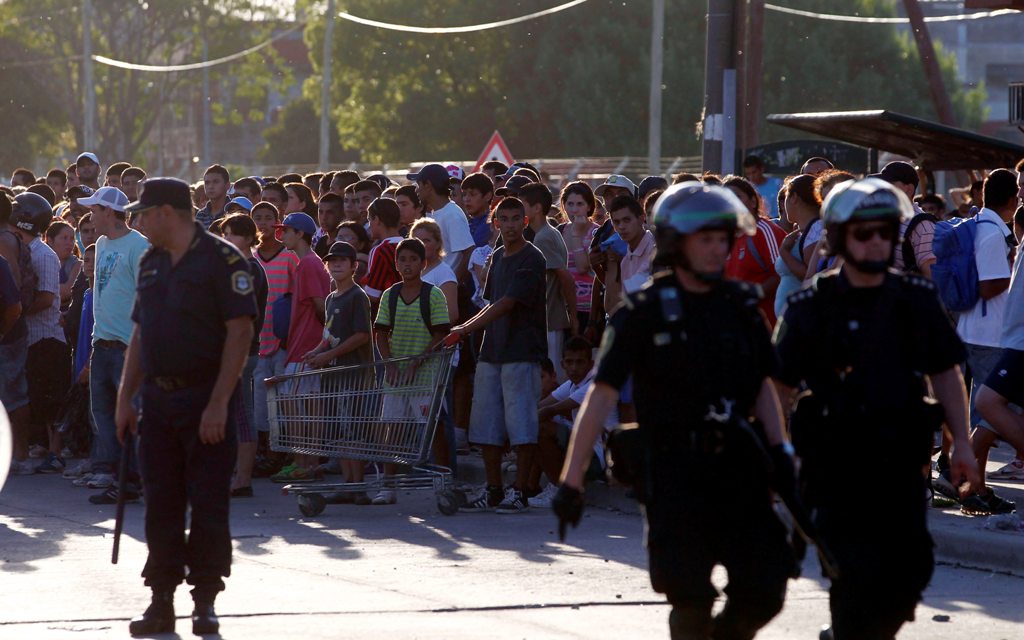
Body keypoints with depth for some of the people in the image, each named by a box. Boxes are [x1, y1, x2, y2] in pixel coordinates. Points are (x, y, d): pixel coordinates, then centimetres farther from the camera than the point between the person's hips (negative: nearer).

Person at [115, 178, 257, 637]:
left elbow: (240, 332, -14)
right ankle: (161, 602, 12)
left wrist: (218, 403, -19)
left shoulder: (222, 260, -10)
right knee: (161, 504, 6)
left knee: (208, 504, -3)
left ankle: (205, 601, 5)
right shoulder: (151, 264, 13)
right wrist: (125, 399, 11)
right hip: (158, 400, 7)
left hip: (206, 402, -7)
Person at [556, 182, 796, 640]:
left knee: (764, 589, 0)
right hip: (674, 470, -4)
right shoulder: (644, 312, -6)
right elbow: (601, 396, -9)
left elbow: (763, 384, 15)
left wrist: (779, 449, 1)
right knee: (691, 601, -4)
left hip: (738, 464, 4)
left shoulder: (740, 304, 9)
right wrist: (571, 480, -14)